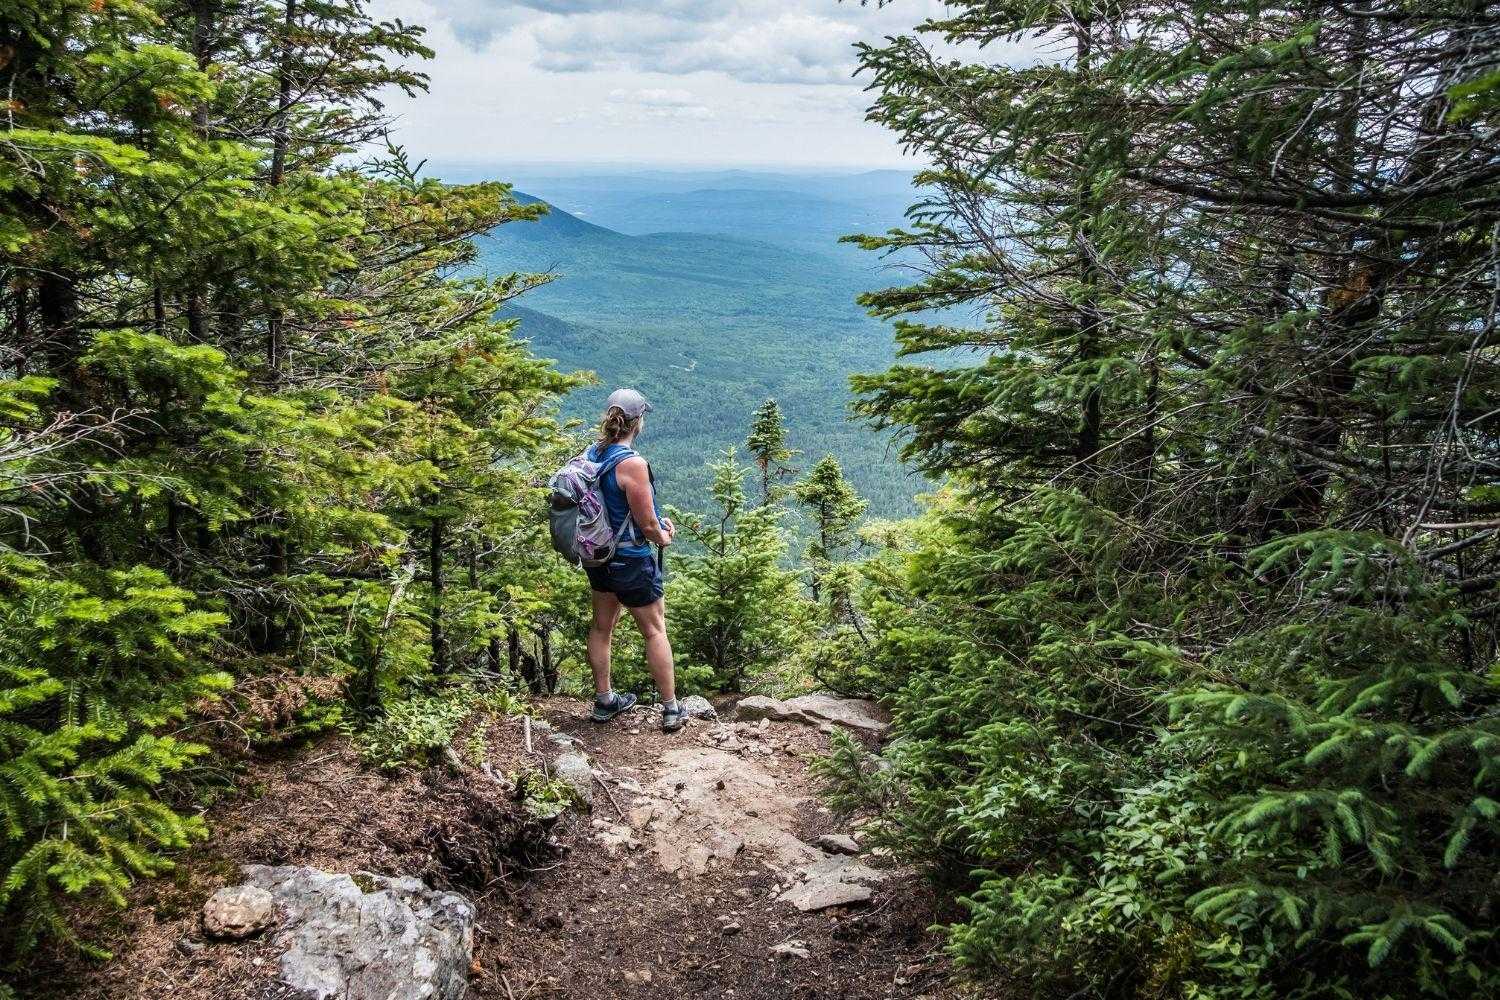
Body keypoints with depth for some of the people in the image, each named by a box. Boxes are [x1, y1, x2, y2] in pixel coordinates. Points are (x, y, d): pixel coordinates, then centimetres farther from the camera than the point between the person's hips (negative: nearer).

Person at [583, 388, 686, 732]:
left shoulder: (592, 454, -2)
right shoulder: (632, 464, -26)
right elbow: (647, 525, -21)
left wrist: (658, 522, 11)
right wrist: (663, 538, 2)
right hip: (631, 561, -7)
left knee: (602, 626, 19)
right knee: (655, 630, 7)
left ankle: (604, 701, 32)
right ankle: (671, 710, 16)